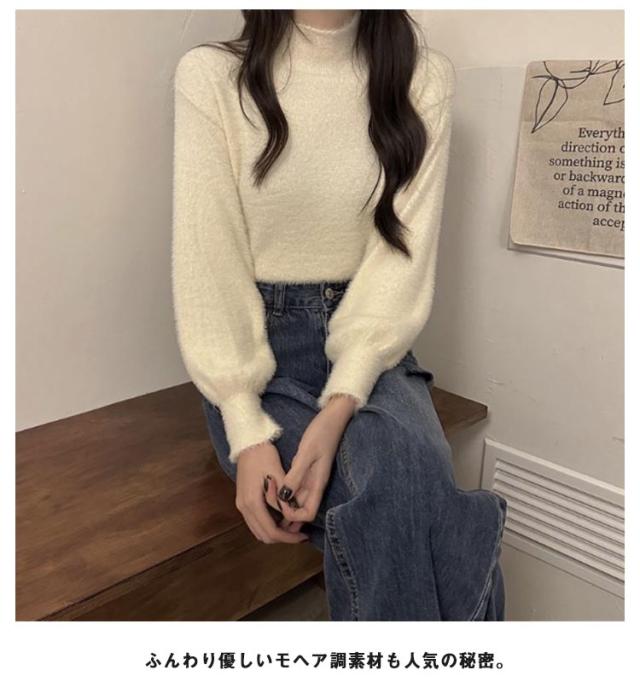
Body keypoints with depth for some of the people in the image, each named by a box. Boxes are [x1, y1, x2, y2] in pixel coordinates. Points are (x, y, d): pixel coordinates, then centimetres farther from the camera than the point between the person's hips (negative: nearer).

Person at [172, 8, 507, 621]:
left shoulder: (425, 78, 2)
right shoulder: (210, 76, -3)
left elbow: (405, 253, -7)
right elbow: (206, 263, -8)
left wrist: (339, 408, -21)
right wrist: (247, 435, -18)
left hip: (369, 343, 2)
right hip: (256, 348, -1)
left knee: (408, 479, -30)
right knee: (405, 506, -27)